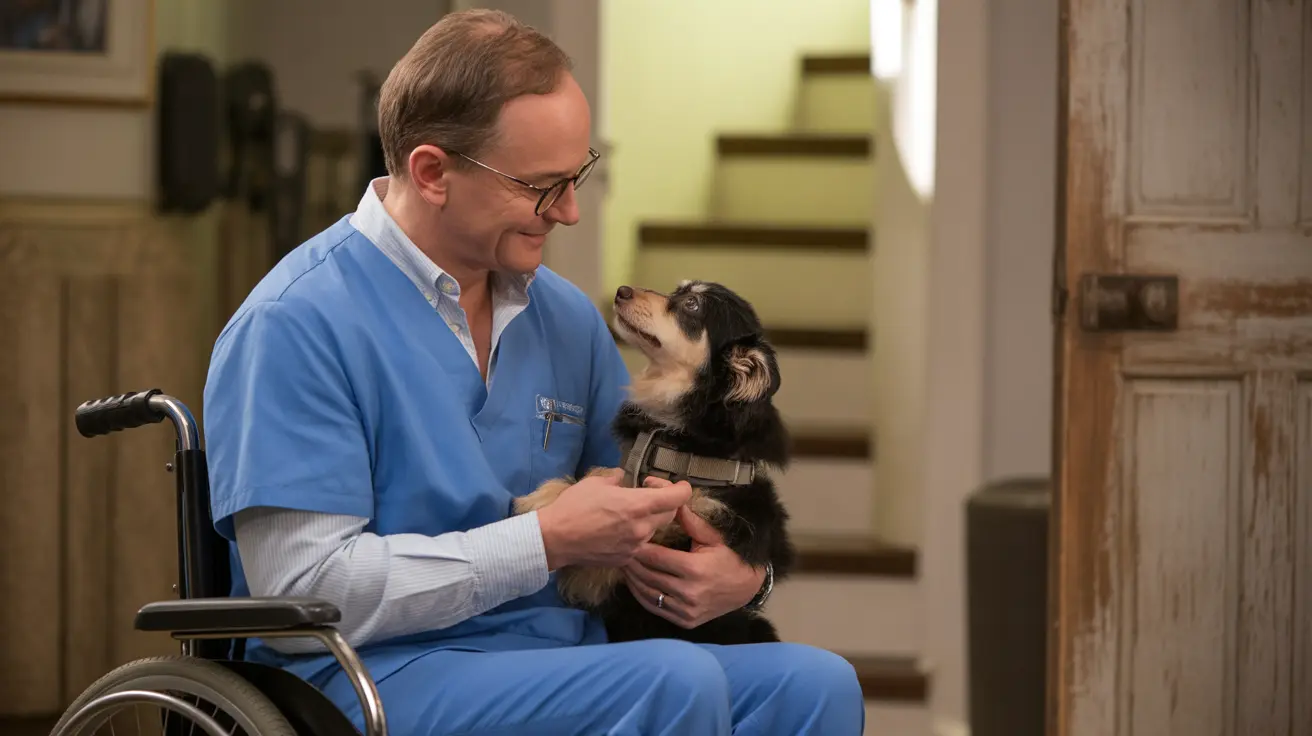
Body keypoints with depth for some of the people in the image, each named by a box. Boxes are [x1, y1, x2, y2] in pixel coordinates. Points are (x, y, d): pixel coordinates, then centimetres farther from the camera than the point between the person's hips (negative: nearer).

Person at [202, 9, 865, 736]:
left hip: (560, 661, 7)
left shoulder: (568, 318, 14)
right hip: (382, 677, -7)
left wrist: (739, 574, -2)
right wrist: (548, 540, -17)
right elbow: (301, 592, -17)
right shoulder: (292, 326, -9)